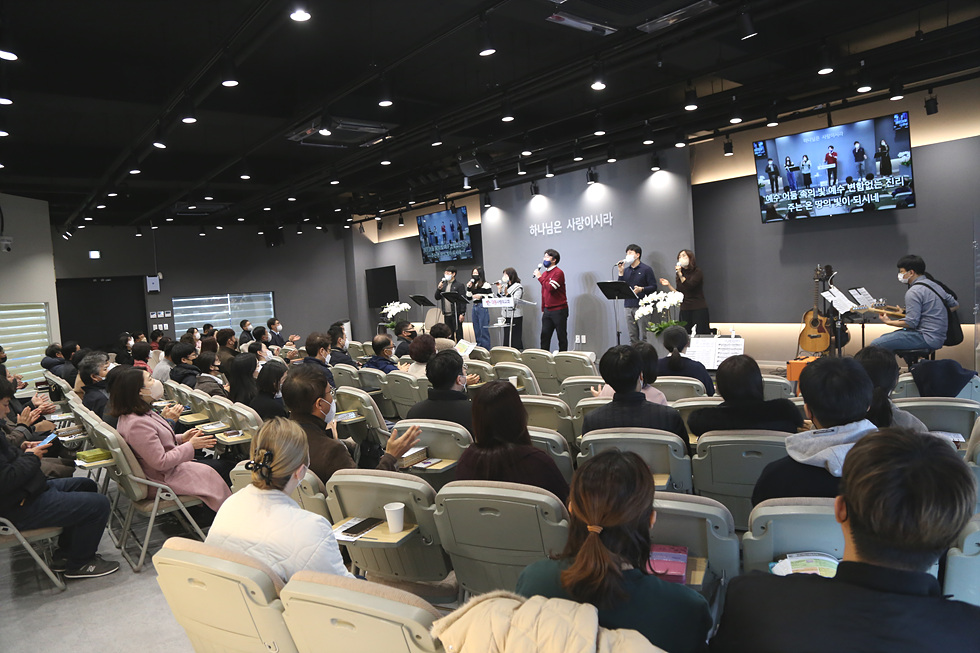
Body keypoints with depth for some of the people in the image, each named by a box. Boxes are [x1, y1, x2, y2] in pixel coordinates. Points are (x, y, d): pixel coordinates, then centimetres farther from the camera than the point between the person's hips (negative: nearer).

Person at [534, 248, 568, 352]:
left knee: (562, 337, 2)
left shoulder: (558, 273, -10)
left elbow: (550, 288, -23)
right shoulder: (544, 273, 13)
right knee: (544, 337, 3)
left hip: (559, 310, -7)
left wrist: (540, 277, -15)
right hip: (547, 310, 7)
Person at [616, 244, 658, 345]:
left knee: (643, 337, -7)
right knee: (632, 337, 6)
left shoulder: (646, 269, 1)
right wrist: (621, 273, 1)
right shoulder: (626, 270, 15)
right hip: (628, 305, 5)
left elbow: (653, 287, -3)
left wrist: (641, 289, -19)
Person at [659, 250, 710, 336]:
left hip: (698, 309, -5)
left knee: (700, 335, -8)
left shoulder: (697, 272, -2)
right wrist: (668, 285, 4)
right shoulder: (679, 274, 13)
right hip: (684, 310, 5)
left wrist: (680, 274, -18)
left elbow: (689, 286, -17)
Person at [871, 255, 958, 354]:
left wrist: (888, 322, -5)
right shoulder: (935, 285, 13)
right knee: (883, 337, 17)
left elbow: (911, 323, -18)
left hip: (926, 338, -10)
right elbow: (955, 305, 23)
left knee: (876, 344, -17)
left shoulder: (913, 292, -16)